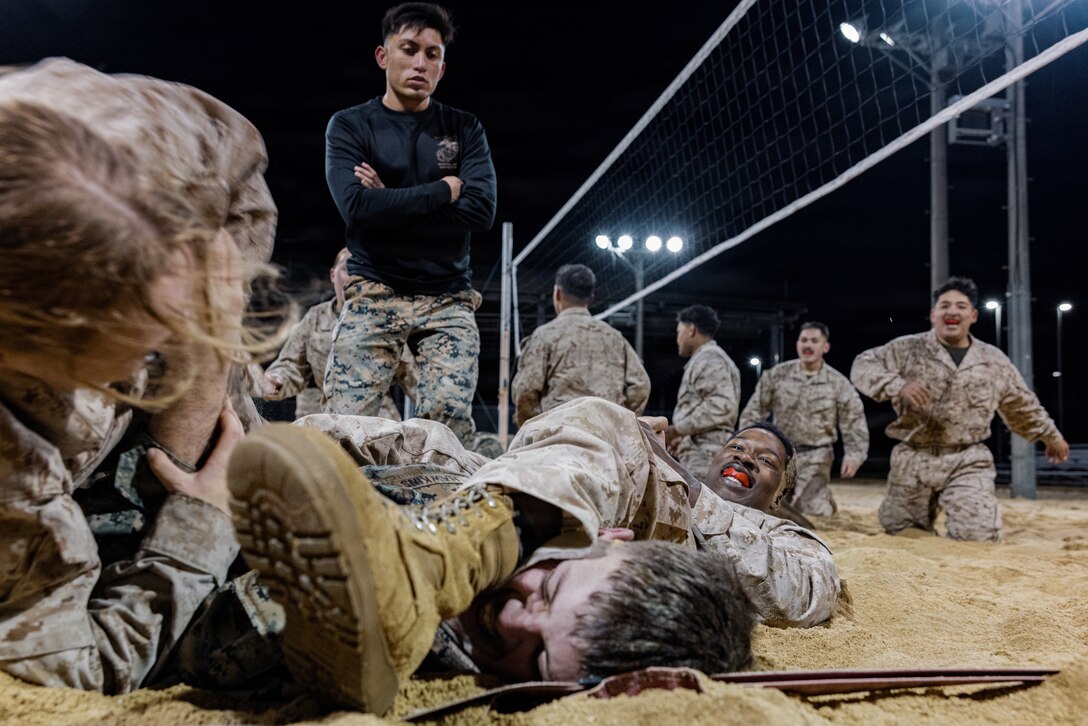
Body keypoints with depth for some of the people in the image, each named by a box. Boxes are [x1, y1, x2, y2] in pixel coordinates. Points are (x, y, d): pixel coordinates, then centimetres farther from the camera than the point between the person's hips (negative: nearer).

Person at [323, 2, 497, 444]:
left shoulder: (464, 130, 11)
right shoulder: (350, 126, 6)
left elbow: (482, 209, -5)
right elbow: (356, 205, -12)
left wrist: (393, 202, -7)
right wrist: (443, 191, -6)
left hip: (447, 300, 1)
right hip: (373, 294, -1)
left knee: (451, 424, -14)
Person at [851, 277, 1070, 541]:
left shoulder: (995, 361, 8)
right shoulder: (908, 349, -3)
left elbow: (1023, 406, 22)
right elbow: (863, 366, -11)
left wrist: (1051, 436, 31)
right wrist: (898, 386, -27)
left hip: (968, 463, 1)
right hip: (914, 460, -1)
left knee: (978, 537, -12)